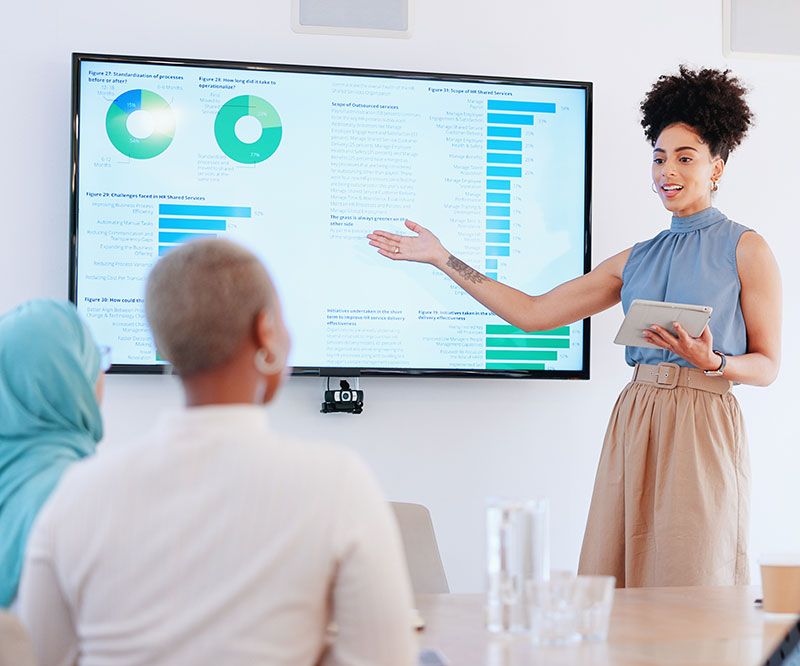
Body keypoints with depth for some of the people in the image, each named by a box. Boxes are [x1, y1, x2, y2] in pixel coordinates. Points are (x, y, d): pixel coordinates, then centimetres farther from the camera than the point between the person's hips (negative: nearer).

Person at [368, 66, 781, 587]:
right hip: (635, 422, 5)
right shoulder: (636, 260, 17)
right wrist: (441, 258, 15)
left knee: (691, 590, -4)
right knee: (616, 591, 2)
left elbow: (768, 364, 2)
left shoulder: (745, 249, 3)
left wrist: (713, 362, -19)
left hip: (702, 429, -5)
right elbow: (533, 313, 15)